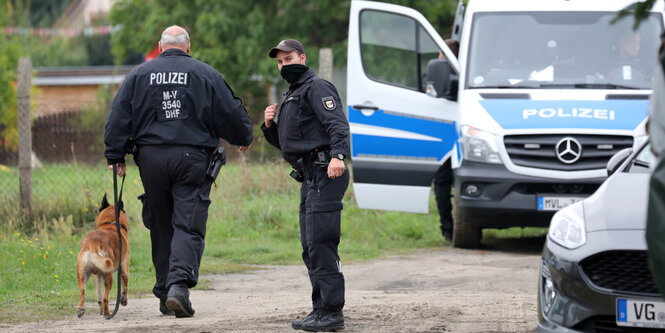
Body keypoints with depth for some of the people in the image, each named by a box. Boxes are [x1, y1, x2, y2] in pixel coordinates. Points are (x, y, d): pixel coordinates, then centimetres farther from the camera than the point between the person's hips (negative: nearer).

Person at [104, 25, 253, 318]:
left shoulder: (139, 75, 8)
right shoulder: (204, 74, 3)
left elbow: (119, 117, 5)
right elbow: (230, 112, 7)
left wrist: (115, 156, 8)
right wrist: (244, 138, 25)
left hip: (151, 159, 2)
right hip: (192, 159, -2)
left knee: (161, 228, 12)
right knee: (188, 226, -5)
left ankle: (165, 292, 15)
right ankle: (179, 284, -24)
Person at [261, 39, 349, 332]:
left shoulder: (316, 88, -5)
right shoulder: (291, 96, 25)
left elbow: (338, 124, -19)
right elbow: (285, 143, 31)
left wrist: (337, 155, -35)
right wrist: (270, 125, 11)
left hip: (325, 175, -10)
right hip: (309, 178, 10)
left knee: (320, 243, -15)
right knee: (310, 247, 11)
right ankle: (321, 309, 15)